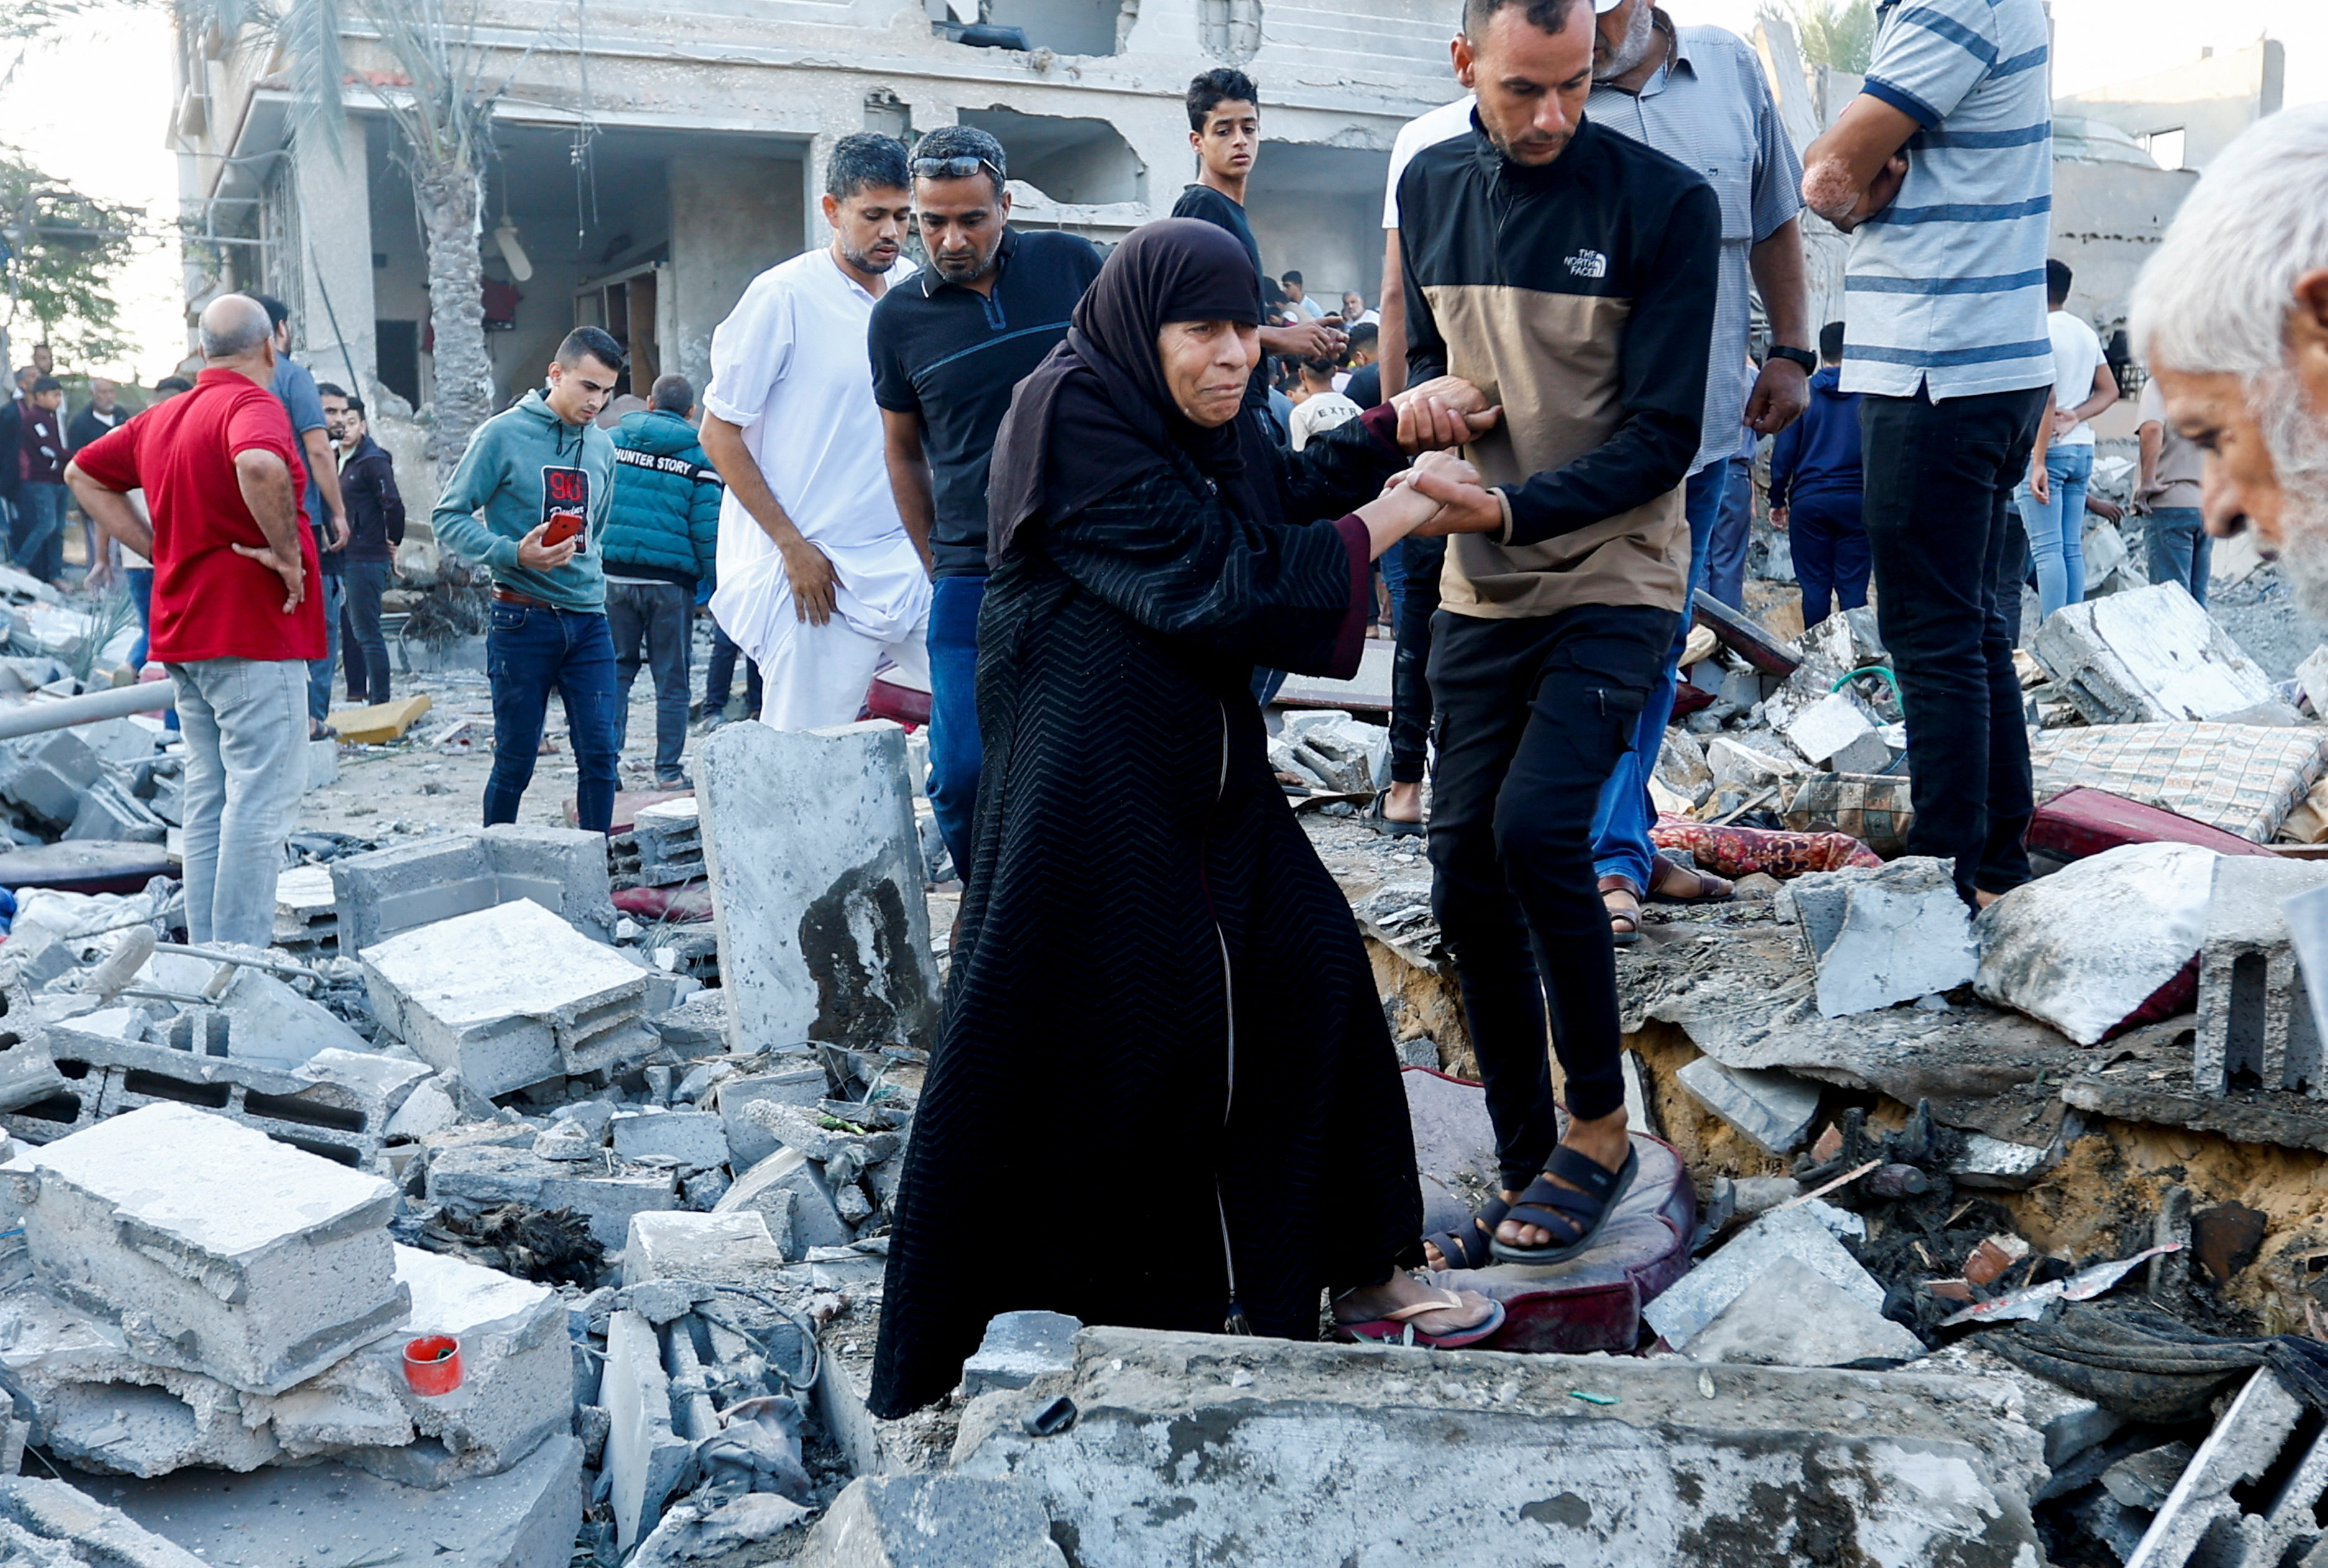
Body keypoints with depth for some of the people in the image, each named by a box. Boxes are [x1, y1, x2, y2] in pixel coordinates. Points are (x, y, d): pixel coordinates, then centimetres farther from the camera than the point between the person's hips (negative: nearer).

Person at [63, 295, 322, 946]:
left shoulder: (161, 417, 14)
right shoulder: (252, 404, -12)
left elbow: (83, 474, 25)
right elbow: (259, 465, -35)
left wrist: (160, 550, 16)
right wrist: (287, 553, -21)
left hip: (184, 635, 9)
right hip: (254, 632, -9)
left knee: (209, 802, 13)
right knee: (261, 802, -7)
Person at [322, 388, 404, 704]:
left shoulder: (373, 461, -11)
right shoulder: (339, 460, 14)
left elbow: (393, 504, -18)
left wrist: (392, 544, -9)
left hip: (367, 560, -9)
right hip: (344, 559, 9)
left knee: (367, 632, -7)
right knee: (349, 626, 14)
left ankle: (380, 700, -3)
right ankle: (357, 693, 23)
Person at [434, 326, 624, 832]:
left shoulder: (602, 447, 12)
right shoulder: (504, 435, -5)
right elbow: (449, 518, -6)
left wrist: (590, 578, 14)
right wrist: (513, 553, -20)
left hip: (588, 619, 5)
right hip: (523, 620, -4)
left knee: (600, 754, 0)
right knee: (515, 761, 3)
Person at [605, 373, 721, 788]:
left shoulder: (610, 442, 6)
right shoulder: (698, 459, -1)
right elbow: (708, 531, -5)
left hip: (614, 578, 2)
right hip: (671, 583, -2)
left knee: (616, 669, 12)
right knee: (671, 678, 7)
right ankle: (668, 769, 10)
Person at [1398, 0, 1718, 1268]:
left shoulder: (1664, 202, -10)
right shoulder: (1430, 187, 5)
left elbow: (1662, 438, -13)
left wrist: (1513, 511, -24)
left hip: (1614, 584, -5)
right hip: (1478, 593, 5)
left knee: (1536, 826, -23)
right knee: (1465, 874, 3)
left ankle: (1600, 1126, 0)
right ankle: (1526, 1174, 18)